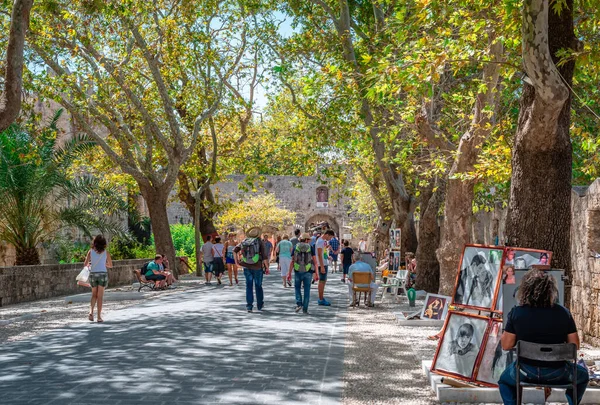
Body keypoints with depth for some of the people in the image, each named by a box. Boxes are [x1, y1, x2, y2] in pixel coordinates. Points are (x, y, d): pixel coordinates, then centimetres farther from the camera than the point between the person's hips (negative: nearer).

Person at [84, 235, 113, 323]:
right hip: (103, 274, -1)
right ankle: (99, 316, 0)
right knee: (100, 296, 2)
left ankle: (91, 311, -4)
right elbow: (110, 265, 8)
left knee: (94, 295, 17)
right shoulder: (106, 252, 0)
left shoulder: (91, 251, 1)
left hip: (93, 274, 1)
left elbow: (85, 264, 0)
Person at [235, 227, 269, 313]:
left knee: (249, 286, 11)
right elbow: (265, 257, -13)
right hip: (257, 267, -2)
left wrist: (236, 261, 3)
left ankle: (249, 306, 4)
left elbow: (235, 250, -4)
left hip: (246, 267, 2)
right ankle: (260, 305, 24)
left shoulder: (244, 241, 3)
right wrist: (267, 268, -4)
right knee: (258, 286, 14)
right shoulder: (260, 242, -9)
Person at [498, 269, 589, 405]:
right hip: (557, 373, 1)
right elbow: (575, 346, -4)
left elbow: (506, 345, -8)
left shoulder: (516, 313, -13)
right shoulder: (564, 313, -11)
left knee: (504, 380, 33)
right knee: (583, 375, 34)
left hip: (526, 372, 0)